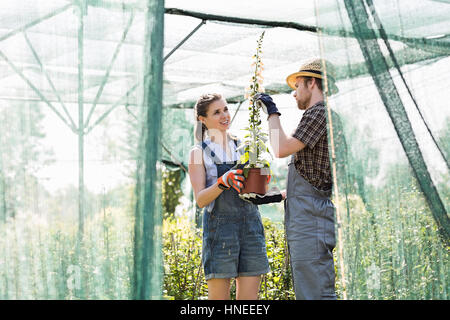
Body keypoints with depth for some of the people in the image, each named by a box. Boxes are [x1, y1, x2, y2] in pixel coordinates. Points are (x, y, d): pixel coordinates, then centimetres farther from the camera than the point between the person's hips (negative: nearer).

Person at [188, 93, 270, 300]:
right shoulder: (199, 153, 4)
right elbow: (200, 199, -6)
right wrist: (222, 182, -23)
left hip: (251, 226, 4)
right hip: (219, 227, -4)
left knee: (249, 296, 1)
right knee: (218, 296, -2)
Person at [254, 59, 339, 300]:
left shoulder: (320, 112, -7)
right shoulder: (320, 115, 25)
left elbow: (282, 149, -15)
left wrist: (272, 112, -1)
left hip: (311, 218, -11)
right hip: (303, 221, 11)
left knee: (316, 293, -14)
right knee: (306, 292, 10)